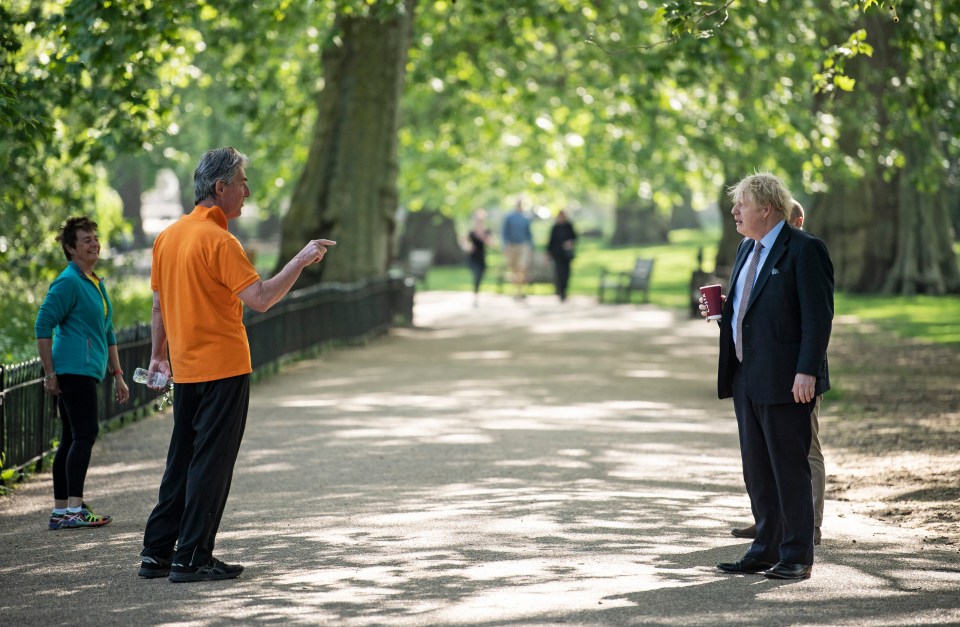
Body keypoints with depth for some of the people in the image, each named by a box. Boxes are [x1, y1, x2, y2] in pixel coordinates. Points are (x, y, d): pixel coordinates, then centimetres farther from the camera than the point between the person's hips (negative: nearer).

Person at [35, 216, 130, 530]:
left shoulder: (96, 283, 20)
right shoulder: (68, 282, -9)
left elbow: (106, 333, 26)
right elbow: (43, 326, -15)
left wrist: (117, 375, 24)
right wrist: (50, 373, -16)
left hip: (87, 371, 10)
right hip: (74, 369, -10)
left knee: (71, 440, 9)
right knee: (85, 434, -14)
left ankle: (60, 511, 12)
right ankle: (74, 509, -17)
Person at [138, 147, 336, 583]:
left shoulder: (168, 236, 9)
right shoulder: (218, 240, -16)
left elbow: (159, 304, 15)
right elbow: (260, 298, -23)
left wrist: (158, 355, 23)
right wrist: (301, 260, -15)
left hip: (184, 369, 8)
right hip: (223, 368, -8)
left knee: (182, 461, 14)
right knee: (212, 463, -2)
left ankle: (157, 552, 16)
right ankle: (191, 559, -1)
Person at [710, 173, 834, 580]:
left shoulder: (804, 250, -10)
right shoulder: (747, 248, 17)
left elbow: (818, 317, -14)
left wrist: (806, 372, -21)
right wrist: (722, 311, 5)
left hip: (784, 380, -8)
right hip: (746, 378, 9)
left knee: (790, 469, -2)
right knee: (757, 470, 12)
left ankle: (797, 557, 4)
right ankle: (767, 550, 19)